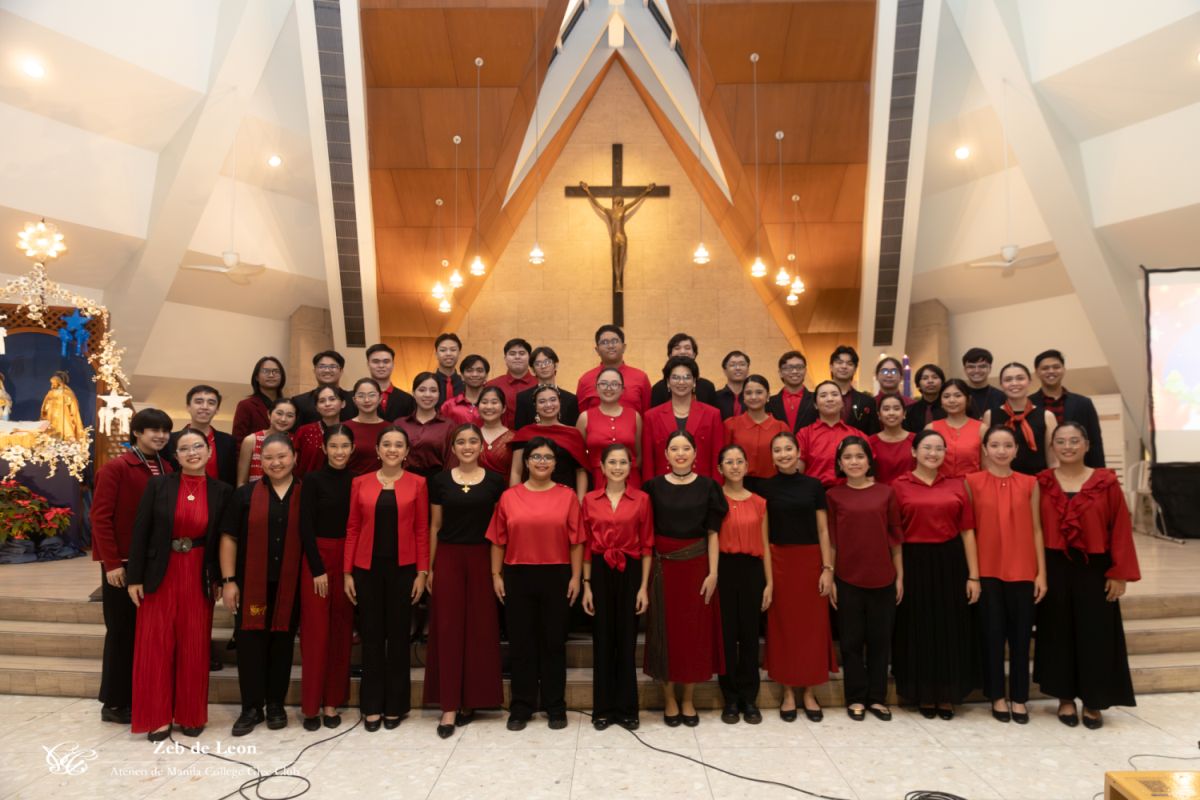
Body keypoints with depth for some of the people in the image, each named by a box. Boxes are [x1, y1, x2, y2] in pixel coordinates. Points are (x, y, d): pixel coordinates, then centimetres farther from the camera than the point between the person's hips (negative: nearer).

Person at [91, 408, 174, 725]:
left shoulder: (166, 470, 7)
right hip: (123, 563, -5)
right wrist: (112, 562, -14)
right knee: (122, 631, 5)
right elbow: (100, 517, -11)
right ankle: (114, 702, 19)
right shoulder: (115, 468, -9)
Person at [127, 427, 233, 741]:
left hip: (198, 577, 0)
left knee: (194, 646, 7)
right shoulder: (158, 485, -3)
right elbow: (140, 532, -3)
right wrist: (134, 577, -5)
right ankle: (157, 716, 19)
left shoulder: (222, 491, -2)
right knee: (156, 644, 5)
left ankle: (191, 715, 22)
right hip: (160, 575, 0)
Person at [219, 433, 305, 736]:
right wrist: (228, 580, -5)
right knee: (250, 643, 3)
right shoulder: (245, 494, 2)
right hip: (251, 584, 0)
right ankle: (251, 708, 17)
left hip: (290, 585, 0)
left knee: (282, 643, 9)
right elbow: (229, 538, 1)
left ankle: (276, 705, 23)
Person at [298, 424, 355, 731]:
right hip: (317, 558, -3)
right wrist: (318, 569, -9)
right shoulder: (313, 480, -4)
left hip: (348, 560, 3)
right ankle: (311, 705, 11)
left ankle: (332, 702, 18)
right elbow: (306, 527, -6)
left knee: (341, 631, 7)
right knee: (315, 632, -1)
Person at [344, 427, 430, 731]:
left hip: (403, 568, -1)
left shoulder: (417, 483, 0)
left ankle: (395, 705, 21)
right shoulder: (360, 483, 3)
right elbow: (352, 529, 4)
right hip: (367, 568, 1)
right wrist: (347, 571, 0)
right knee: (371, 635, 8)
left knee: (398, 635, 7)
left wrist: (422, 572, -4)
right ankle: (372, 706, 20)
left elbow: (422, 531, 0)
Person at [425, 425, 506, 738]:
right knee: (448, 628, -1)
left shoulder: (495, 481, 2)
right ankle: (449, 706, 5)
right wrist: (428, 567, 4)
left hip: (482, 559, 0)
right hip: (448, 558, 0)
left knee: (480, 628, 4)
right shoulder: (440, 480, 4)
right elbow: (435, 527, 7)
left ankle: (471, 700, 19)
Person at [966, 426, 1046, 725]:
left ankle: (1019, 697, 22)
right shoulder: (972, 482, -2)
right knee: (993, 633, 7)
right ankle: (997, 696, 21)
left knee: (1021, 634, 8)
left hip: (1022, 571, 1)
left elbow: (1036, 530, 4)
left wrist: (1041, 573, 0)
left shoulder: (1029, 483, 3)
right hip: (987, 571, -1)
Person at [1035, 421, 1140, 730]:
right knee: (1059, 633, 9)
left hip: (1094, 569, -1)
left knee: (1095, 635, 7)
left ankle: (1093, 702, 22)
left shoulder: (1106, 482, -2)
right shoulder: (1041, 483, 0)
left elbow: (1120, 529, -3)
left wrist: (1119, 573, -7)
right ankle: (1065, 698, 23)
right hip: (1055, 569, 1)